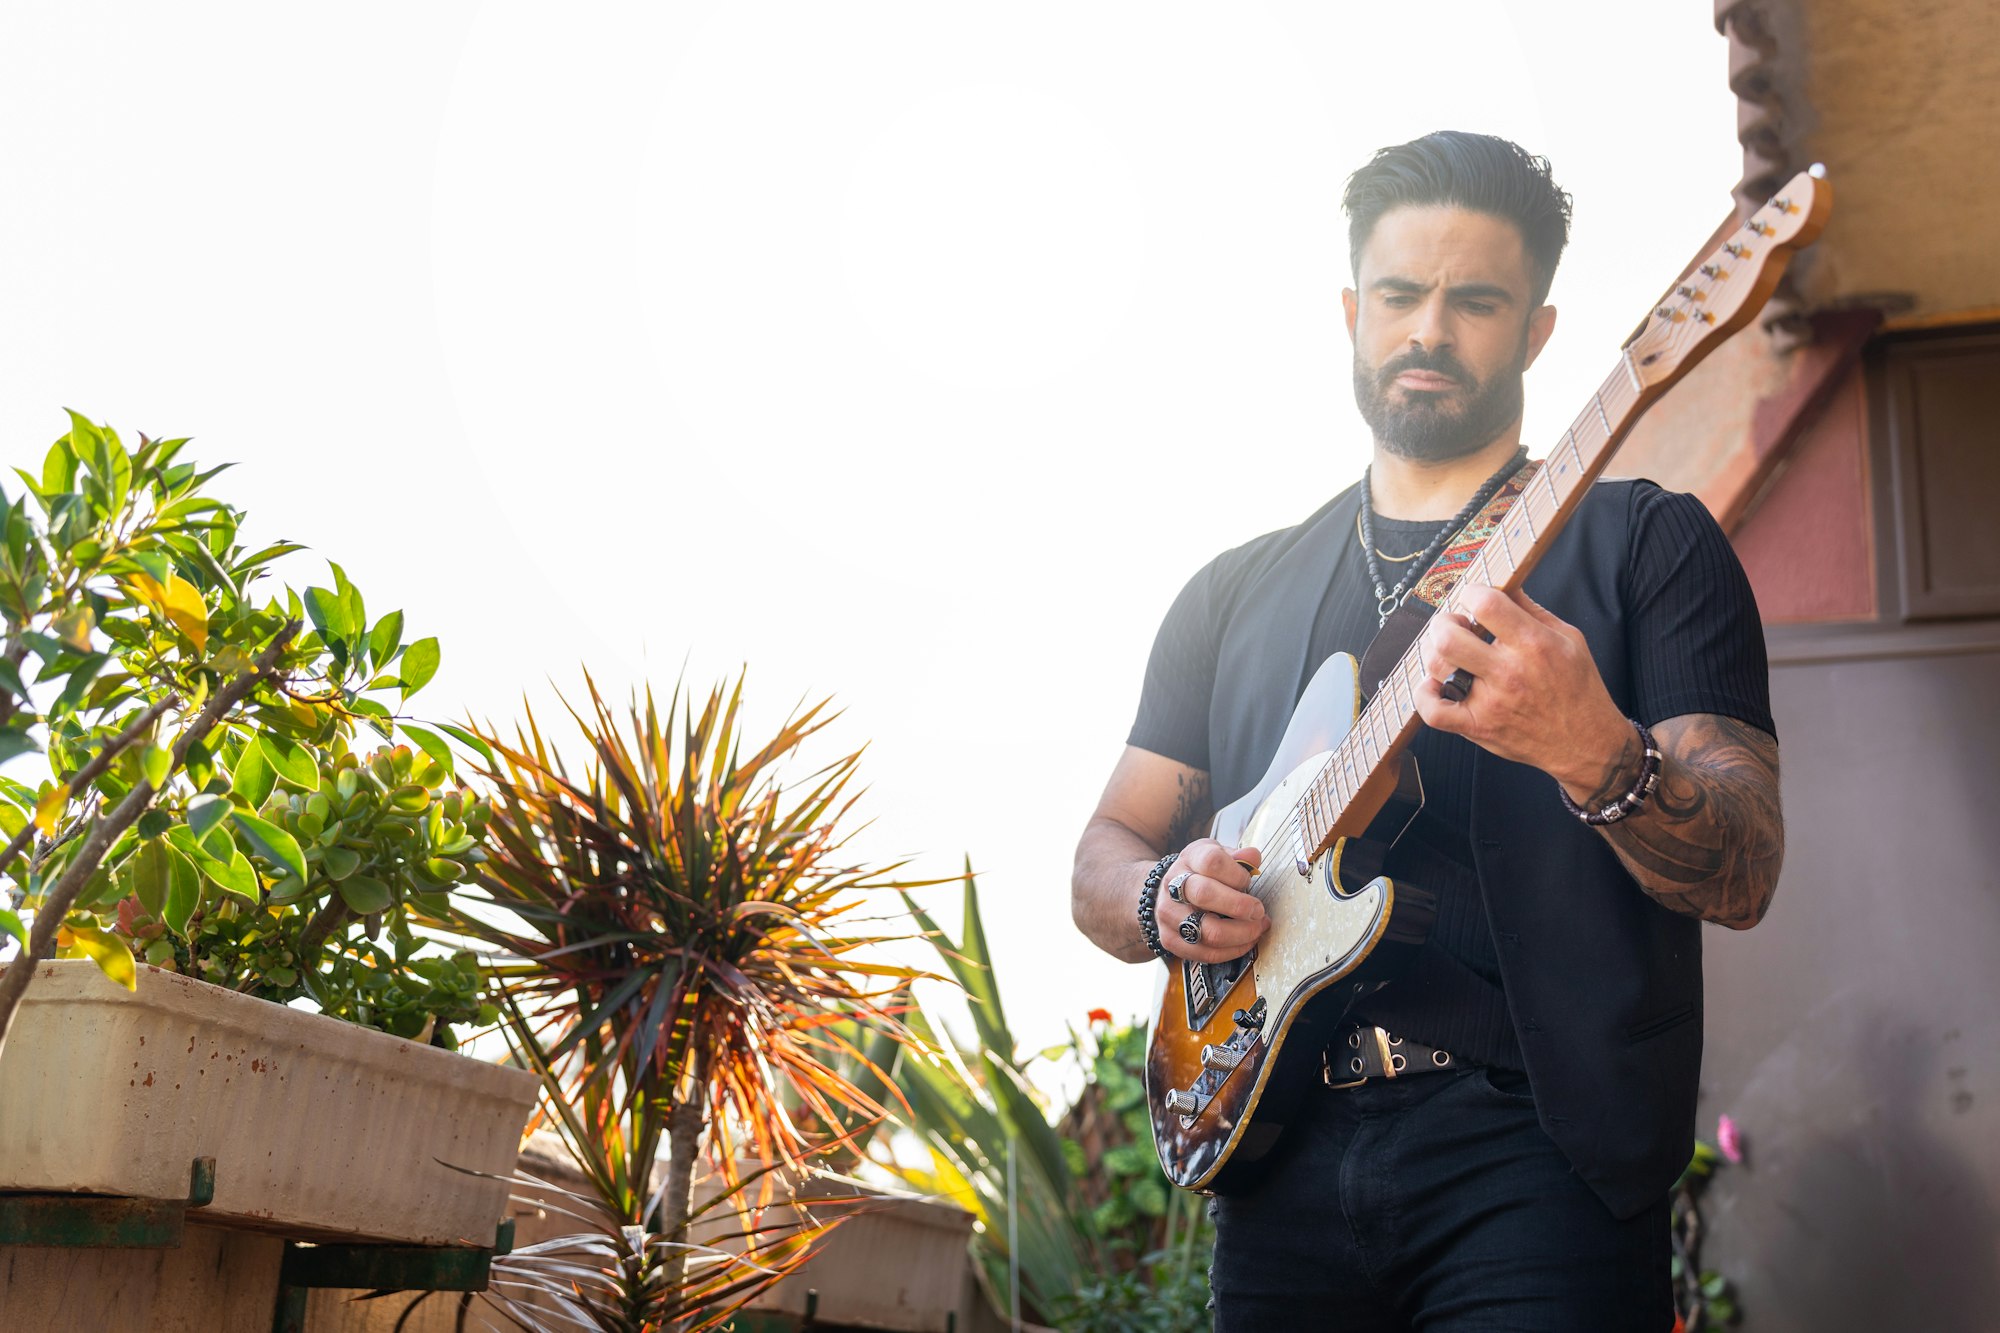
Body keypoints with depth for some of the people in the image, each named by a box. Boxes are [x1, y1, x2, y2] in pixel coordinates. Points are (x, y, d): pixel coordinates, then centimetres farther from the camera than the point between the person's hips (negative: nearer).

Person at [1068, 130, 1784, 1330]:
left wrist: (1598, 757, -25)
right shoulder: (1238, 591, 17)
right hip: (1282, 1151, 4)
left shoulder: (1644, 543, 5)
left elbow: (1746, 875, -4)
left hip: (1539, 1152, -3)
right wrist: (1167, 899, -5)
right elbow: (1105, 853, 18)